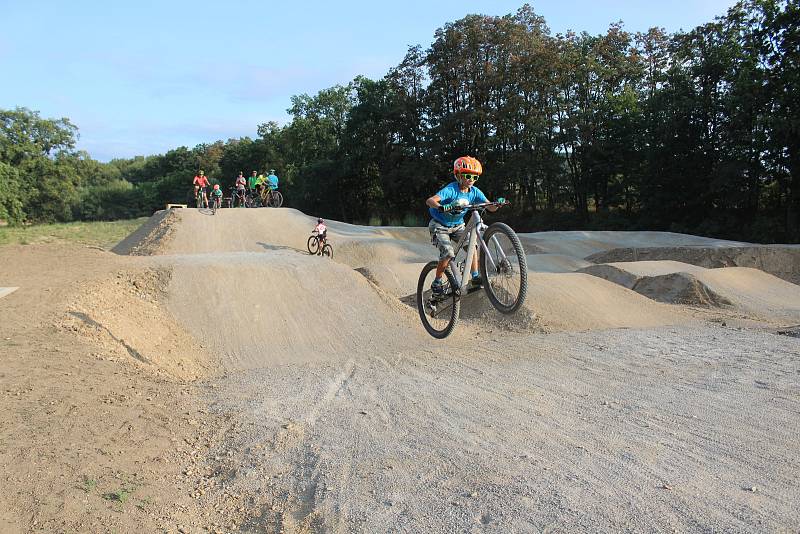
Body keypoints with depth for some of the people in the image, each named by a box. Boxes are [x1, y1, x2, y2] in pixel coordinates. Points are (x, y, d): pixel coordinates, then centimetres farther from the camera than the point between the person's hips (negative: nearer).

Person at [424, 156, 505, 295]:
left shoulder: (474, 192, -9)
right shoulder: (451, 189, -26)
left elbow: (491, 207, -12)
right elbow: (429, 201, -40)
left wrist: (498, 203, -34)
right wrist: (442, 207, -61)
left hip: (457, 226, 6)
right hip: (440, 226, -5)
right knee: (448, 253, -22)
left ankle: (475, 278, -7)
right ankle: (437, 283, -4)